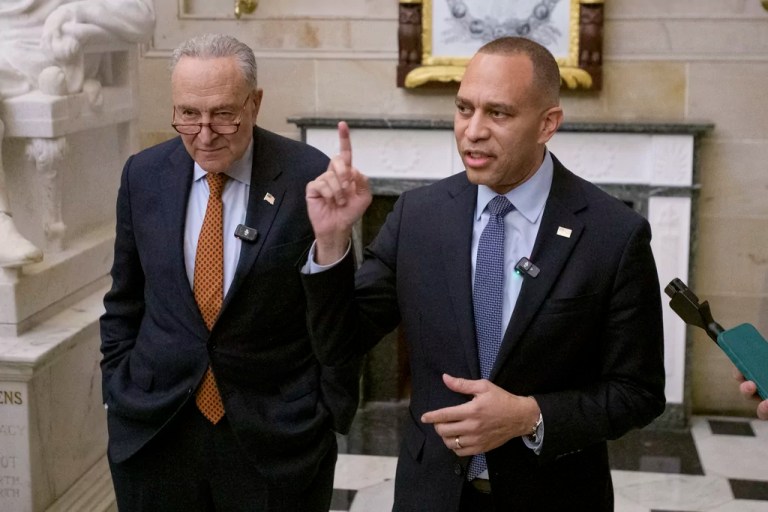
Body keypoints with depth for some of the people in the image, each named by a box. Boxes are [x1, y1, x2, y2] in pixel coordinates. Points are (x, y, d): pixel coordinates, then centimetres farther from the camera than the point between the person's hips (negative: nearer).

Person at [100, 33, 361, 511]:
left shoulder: (311, 178, -12)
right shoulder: (144, 175, -1)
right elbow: (125, 302, 9)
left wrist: (332, 413, -5)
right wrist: (118, 392, 6)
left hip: (277, 437, -3)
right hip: (152, 431, 3)